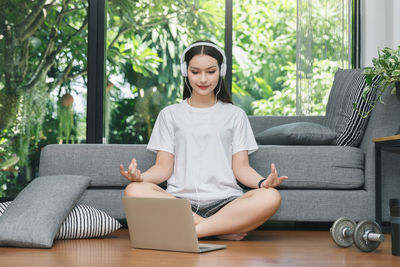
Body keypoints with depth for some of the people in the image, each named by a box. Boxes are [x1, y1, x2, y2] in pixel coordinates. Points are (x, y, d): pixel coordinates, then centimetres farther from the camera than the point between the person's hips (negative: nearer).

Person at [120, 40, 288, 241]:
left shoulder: (235, 115, 17)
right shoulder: (170, 115, 17)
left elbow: (241, 167, 10)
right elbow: (164, 167, 9)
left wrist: (263, 182, -13)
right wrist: (140, 177, -14)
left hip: (225, 201, 0)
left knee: (270, 197, -31)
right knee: (134, 190, -31)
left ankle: (191, 230, -30)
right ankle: (221, 230, -29)